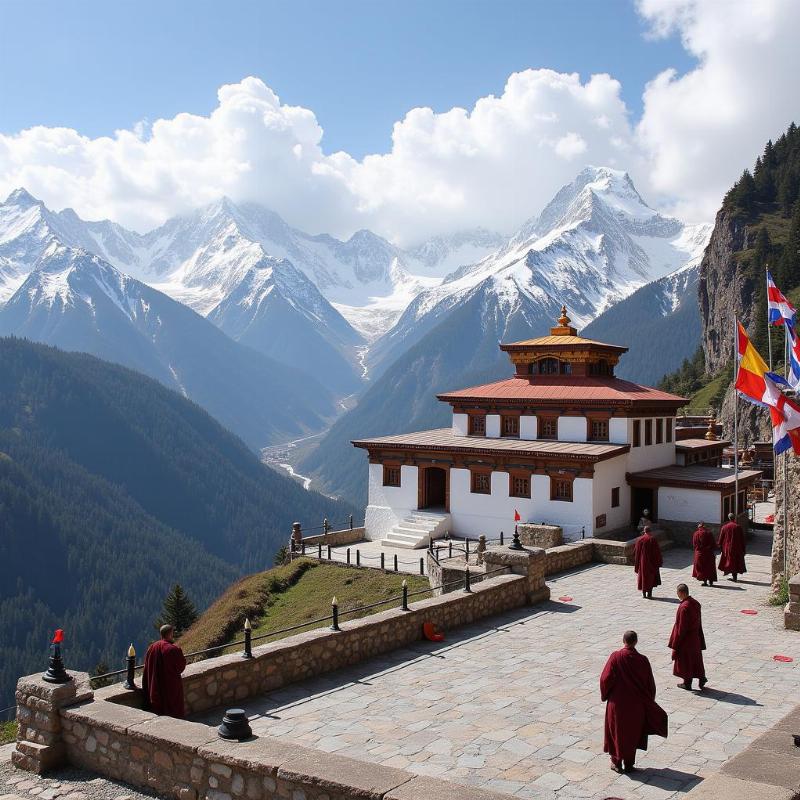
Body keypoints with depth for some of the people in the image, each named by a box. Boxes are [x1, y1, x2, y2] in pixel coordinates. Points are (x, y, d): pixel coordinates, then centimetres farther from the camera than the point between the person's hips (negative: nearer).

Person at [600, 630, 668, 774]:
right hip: (636, 705, 1)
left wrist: (605, 695, 4)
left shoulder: (615, 657, -16)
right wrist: (649, 702, 11)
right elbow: (650, 684, -4)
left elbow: (605, 679, -14)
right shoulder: (642, 660, -11)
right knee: (632, 733, 16)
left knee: (617, 731, 15)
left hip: (617, 703, -1)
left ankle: (617, 763, 21)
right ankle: (629, 764, 22)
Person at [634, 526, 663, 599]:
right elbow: (657, 551, -9)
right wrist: (659, 561, 1)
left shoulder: (640, 540, -5)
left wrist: (636, 562, 12)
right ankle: (649, 592, 9)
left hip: (642, 561, 2)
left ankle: (643, 593, 11)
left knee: (643, 576, 11)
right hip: (651, 561, -2)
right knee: (651, 576, 10)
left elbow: (636, 551, 0)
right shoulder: (653, 539, -12)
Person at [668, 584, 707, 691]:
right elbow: (699, 622, 8)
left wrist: (676, 642, -14)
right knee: (696, 658, 18)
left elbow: (681, 626, -22)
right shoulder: (696, 603, 0)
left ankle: (687, 683, 19)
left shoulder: (684, 607, -26)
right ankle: (701, 678, 18)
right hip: (696, 637, 7)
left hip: (686, 638, -7)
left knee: (685, 660, 8)